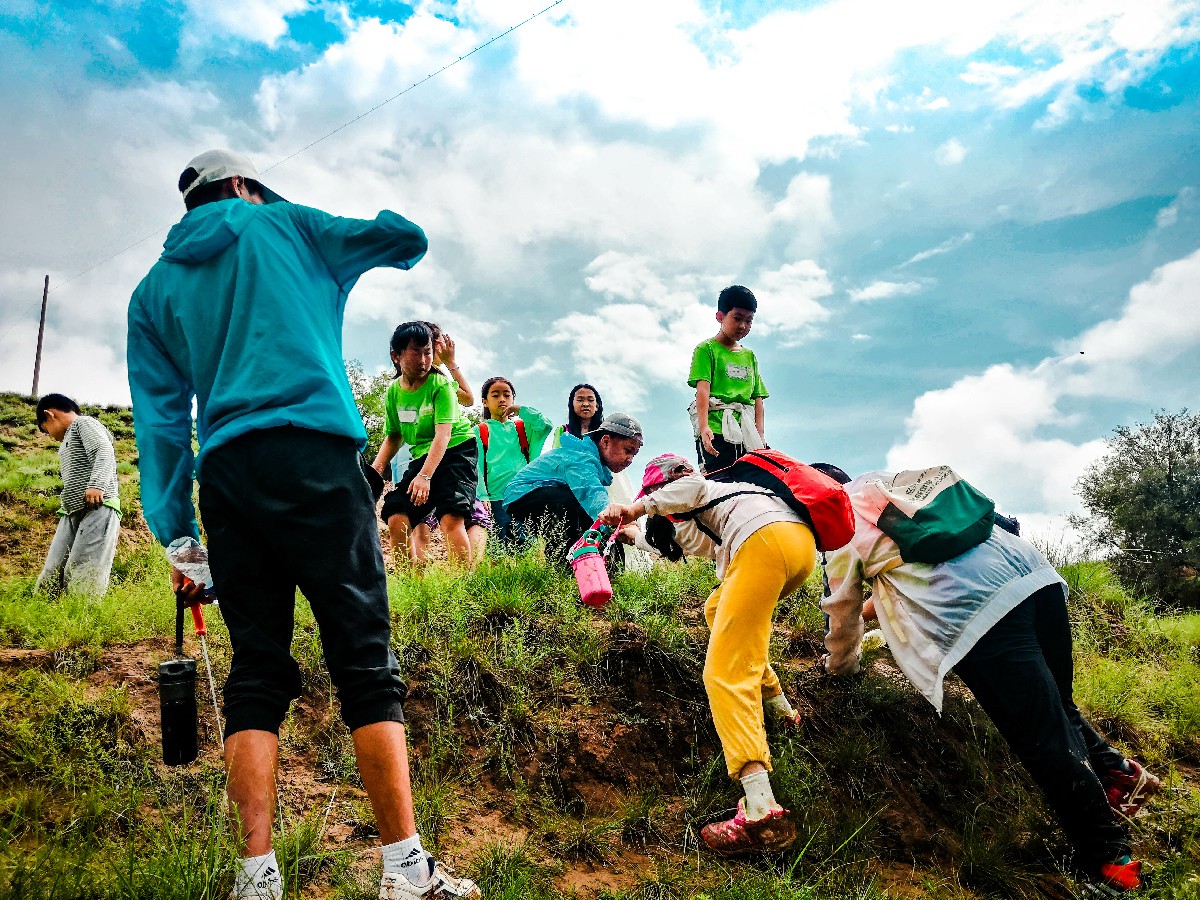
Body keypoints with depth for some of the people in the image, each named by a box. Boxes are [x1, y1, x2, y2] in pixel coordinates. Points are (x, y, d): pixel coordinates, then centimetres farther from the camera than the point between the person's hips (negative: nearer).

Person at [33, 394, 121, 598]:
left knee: (82, 578, -19)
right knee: (51, 578, -1)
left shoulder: (84, 423, 3)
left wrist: (97, 485, -31)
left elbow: (104, 451, -16)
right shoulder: (68, 437, 31)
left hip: (97, 508, -9)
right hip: (71, 513, 9)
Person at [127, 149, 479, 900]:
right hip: (311, 456, -4)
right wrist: (373, 233, 44)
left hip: (223, 476, 5)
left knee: (257, 673, 7)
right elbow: (409, 239, 21)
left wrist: (176, 535, 13)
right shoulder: (285, 225, 15)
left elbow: (160, 419, 15)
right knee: (366, 660, -6)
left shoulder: (154, 288, 23)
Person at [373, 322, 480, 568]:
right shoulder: (393, 391, 3)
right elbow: (393, 437, 14)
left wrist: (425, 476, -33)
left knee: (451, 517, -25)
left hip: (456, 451, -5)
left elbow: (443, 434, -23)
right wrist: (375, 471, -2)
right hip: (422, 457, 6)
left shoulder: (440, 384, -13)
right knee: (395, 518, -7)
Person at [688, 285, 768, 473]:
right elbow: (702, 389, -7)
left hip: (746, 434, 5)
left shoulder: (750, 356, 23)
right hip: (715, 431, -5)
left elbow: (758, 399, 17)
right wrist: (704, 427, -21)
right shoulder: (706, 349, 7)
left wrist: (761, 436, 3)